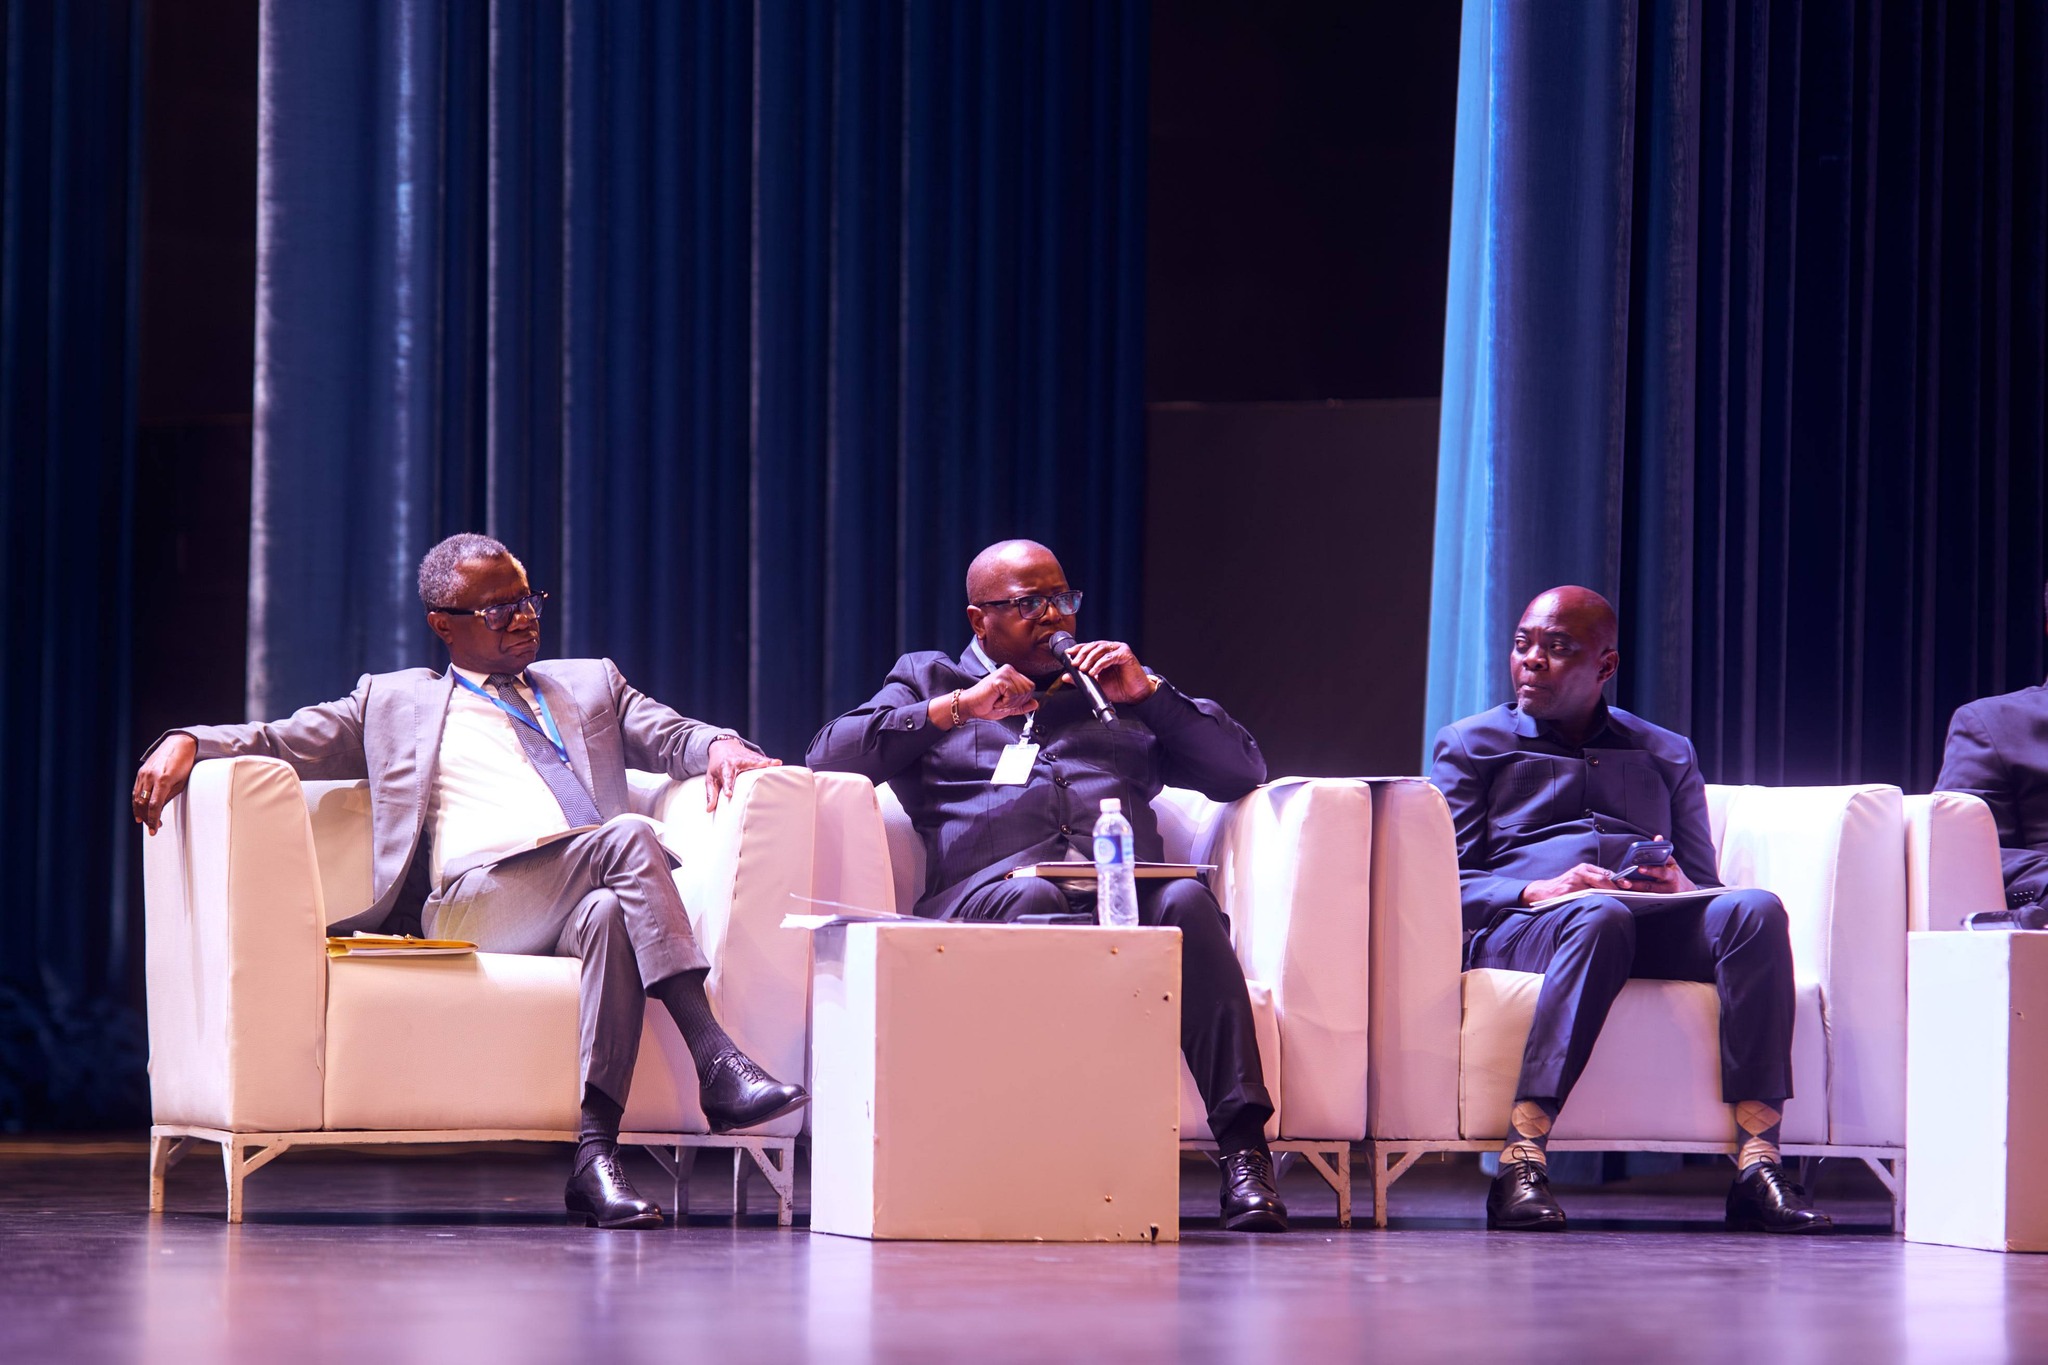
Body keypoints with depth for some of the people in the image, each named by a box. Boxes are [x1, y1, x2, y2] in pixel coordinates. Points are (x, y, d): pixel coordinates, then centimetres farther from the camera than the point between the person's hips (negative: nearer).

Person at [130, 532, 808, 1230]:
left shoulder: (589, 685, 34)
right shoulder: (394, 702, 27)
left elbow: (674, 736, 23)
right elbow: (281, 741, 20)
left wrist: (719, 746, -2)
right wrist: (187, 743, 0)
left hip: (579, 898, 3)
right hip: (474, 896, -3)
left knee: (609, 914, -38)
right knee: (630, 836, -32)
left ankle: (595, 1154, -42)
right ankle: (716, 1063, -41)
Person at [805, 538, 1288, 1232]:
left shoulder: (1113, 684, 34)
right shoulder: (927, 680, 28)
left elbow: (1243, 770, 26)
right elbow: (828, 755, 11)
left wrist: (1148, 691, 13)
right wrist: (956, 707, 4)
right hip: (990, 894, -2)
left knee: (1187, 902, -34)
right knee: (1033, 899, -39)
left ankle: (1243, 1148, -42)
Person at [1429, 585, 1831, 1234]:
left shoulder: (1668, 755, 29)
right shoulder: (1470, 744, 19)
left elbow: (1705, 886, 20)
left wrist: (1681, 886, -6)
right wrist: (1536, 890, -14)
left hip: (1658, 931, 3)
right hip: (1513, 930, -3)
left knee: (1753, 910, -29)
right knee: (1599, 916, -39)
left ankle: (1757, 1165, -40)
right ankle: (1520, 1164, -49)